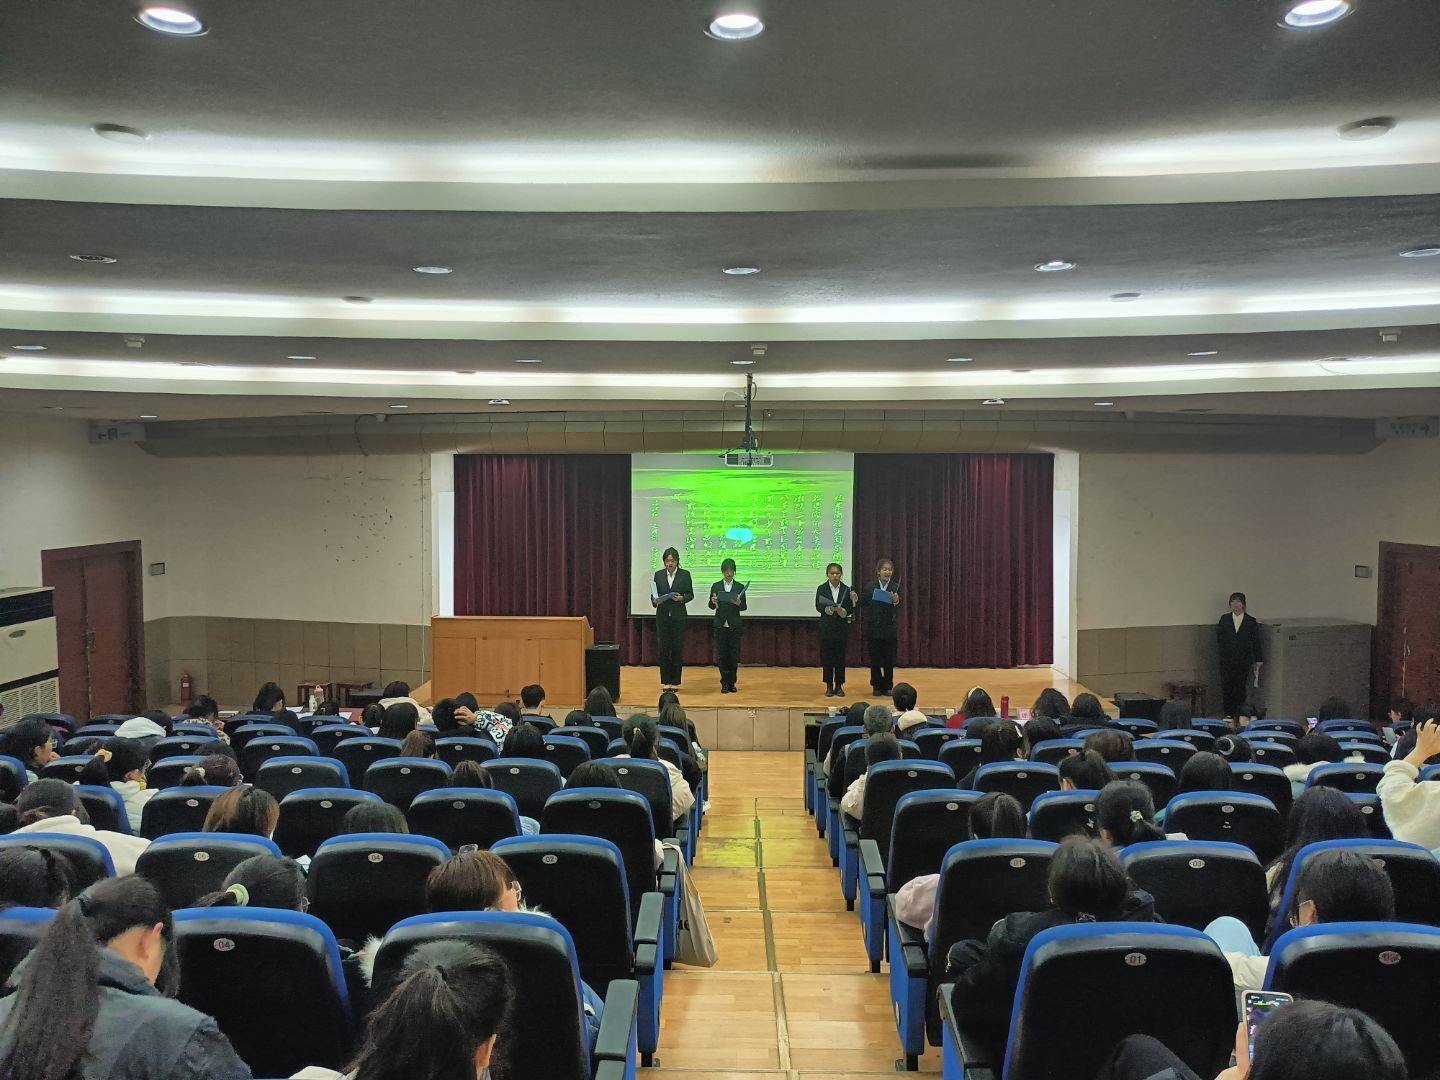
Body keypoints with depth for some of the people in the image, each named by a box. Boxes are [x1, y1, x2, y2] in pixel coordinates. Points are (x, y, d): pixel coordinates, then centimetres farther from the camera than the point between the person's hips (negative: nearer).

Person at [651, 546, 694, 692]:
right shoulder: (658, 575, 6)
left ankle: (675, 681, 8)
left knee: (678, 648, 0)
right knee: (664, 648, 2)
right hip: (662, 616, 1)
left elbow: (691, 594, 2)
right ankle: (665, 681, 10)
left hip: (678, 616, -1)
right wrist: (655, 601, -15)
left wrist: (681, 598, -17)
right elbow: (653, 594, 6)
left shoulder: (685, 574, 1)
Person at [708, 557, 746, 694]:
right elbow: (711, 607, 4)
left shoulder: (740, 587, 3)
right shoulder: (716, 586, 4)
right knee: (721, 654, 0)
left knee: (734, 655, 1)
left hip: (734, 625, 0)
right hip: (720, 625, 0)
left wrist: (739, 603, -19)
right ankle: (725, 683, 8)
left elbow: (744, 607, 2)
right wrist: (713, 602, -17)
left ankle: (732, 683, 11)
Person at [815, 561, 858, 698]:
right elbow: (818, 607, -8)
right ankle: (829, 686, 10)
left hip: (842, 627, 1)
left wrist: (842, 611, -22)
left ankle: (839, 686, 11)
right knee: (827, 656, 1)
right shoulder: (821, 589, 0)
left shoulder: (847, 590, 2)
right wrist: (829, 609, -26)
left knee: (840, 656, 3)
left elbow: (850, 610, -2)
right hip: (826, 627, -1)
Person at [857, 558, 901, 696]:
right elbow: (863, 604, 0)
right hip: (873, 629, 1)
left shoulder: (896, 587, -3)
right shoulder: (869, 587, -1)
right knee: (874, 659, 6)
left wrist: (896, 602, -30)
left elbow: (898, 610, -11)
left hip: (890, 629, 0)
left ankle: (888, 686, 17)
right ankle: (877, 686, 17)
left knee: (889, 659, 5)